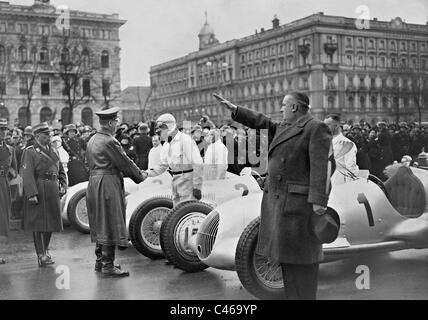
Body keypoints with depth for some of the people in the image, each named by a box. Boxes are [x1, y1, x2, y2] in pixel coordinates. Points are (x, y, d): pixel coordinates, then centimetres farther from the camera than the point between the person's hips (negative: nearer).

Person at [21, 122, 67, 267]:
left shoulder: (53, 151, 16)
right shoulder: (30, 152, -5)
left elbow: (61, 171, 20)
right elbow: (27, 174, -14)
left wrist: (63, 186, 4)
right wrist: (31, 194, -22)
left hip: (53, 191, 7)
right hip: (38, 191, -7)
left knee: (51, 221, 12)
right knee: (39, 223, -3)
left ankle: (46, 251, 26)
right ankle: (41, 255, 0)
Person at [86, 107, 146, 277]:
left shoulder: (92, 140, 13)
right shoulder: (109, 141, -16)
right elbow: (125, 162, -13)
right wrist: (141, 177, 1)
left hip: (94, 183, 10)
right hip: (108, 185, -10)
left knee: (101, 224, 17)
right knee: (110, 225, -4)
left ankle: (100, 261, 25)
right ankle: (108, 266, 0)